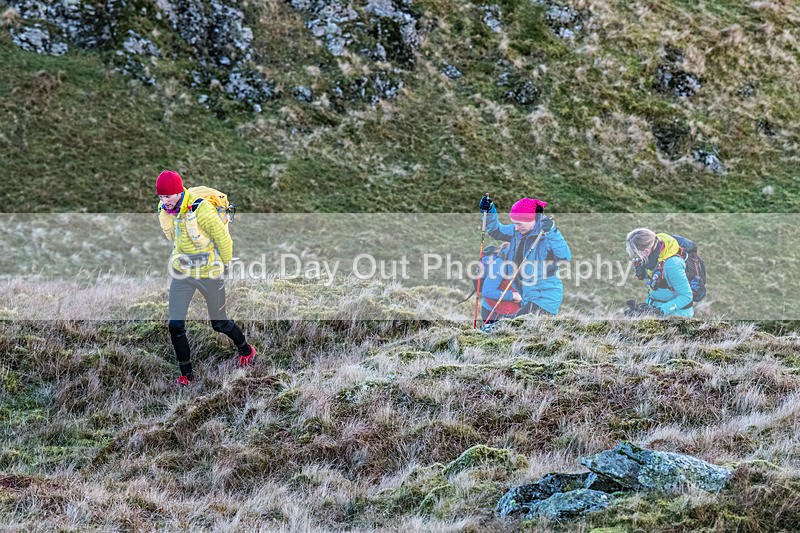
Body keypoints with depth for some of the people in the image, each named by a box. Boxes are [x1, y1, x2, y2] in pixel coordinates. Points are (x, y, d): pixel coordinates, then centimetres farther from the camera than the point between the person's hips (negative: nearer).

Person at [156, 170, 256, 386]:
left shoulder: (201, 210, -29)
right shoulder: (164, 210, -7)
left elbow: (223, 238, -16)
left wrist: (226, 264, -2)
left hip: (209, 273, -5)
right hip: (181, 271, 5)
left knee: (219, 323, 12)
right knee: (175, 326, -2)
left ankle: (246, 349, 41)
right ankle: (186, 373, 15)